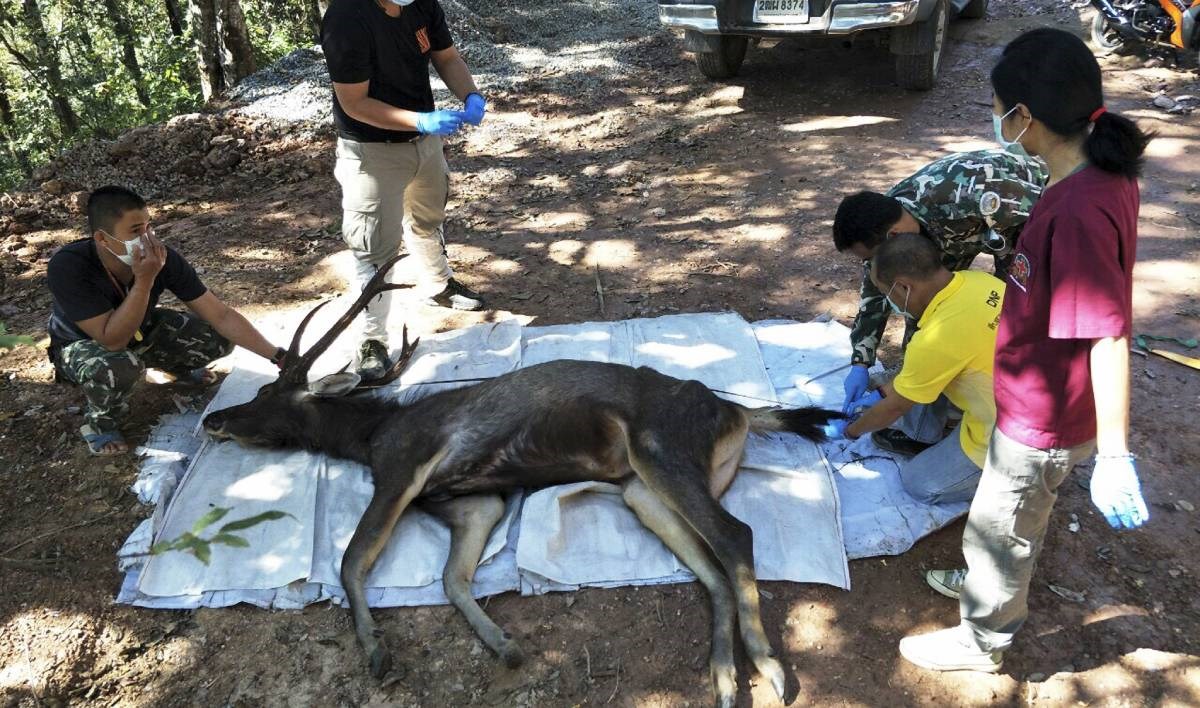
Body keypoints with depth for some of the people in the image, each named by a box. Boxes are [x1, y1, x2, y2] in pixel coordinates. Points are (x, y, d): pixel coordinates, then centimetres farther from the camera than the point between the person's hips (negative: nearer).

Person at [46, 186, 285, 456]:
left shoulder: (162, 258, -28)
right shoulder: (67, 267, -37)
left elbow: (221, 315, -23)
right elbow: (113, 341, -39)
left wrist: (278, 356, -28)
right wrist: (144, 280, -47)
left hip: (140, 330, 4)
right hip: (81, 344, -4)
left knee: (219, 339, -15)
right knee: (119, 366, -39)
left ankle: (177, 367, 20)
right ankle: (99, 422, -4)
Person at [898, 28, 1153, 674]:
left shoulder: (1078, 210, -34)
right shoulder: (1102, 172, -5)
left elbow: (1110, 336, -32)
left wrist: (1114, 455, -27)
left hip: (1042, 420, -9)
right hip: (1040, 400, 9)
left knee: (997, 533, 14)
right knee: (1018, 522, 31)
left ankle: (981, 642, 38)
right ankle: (992, 589, 55)